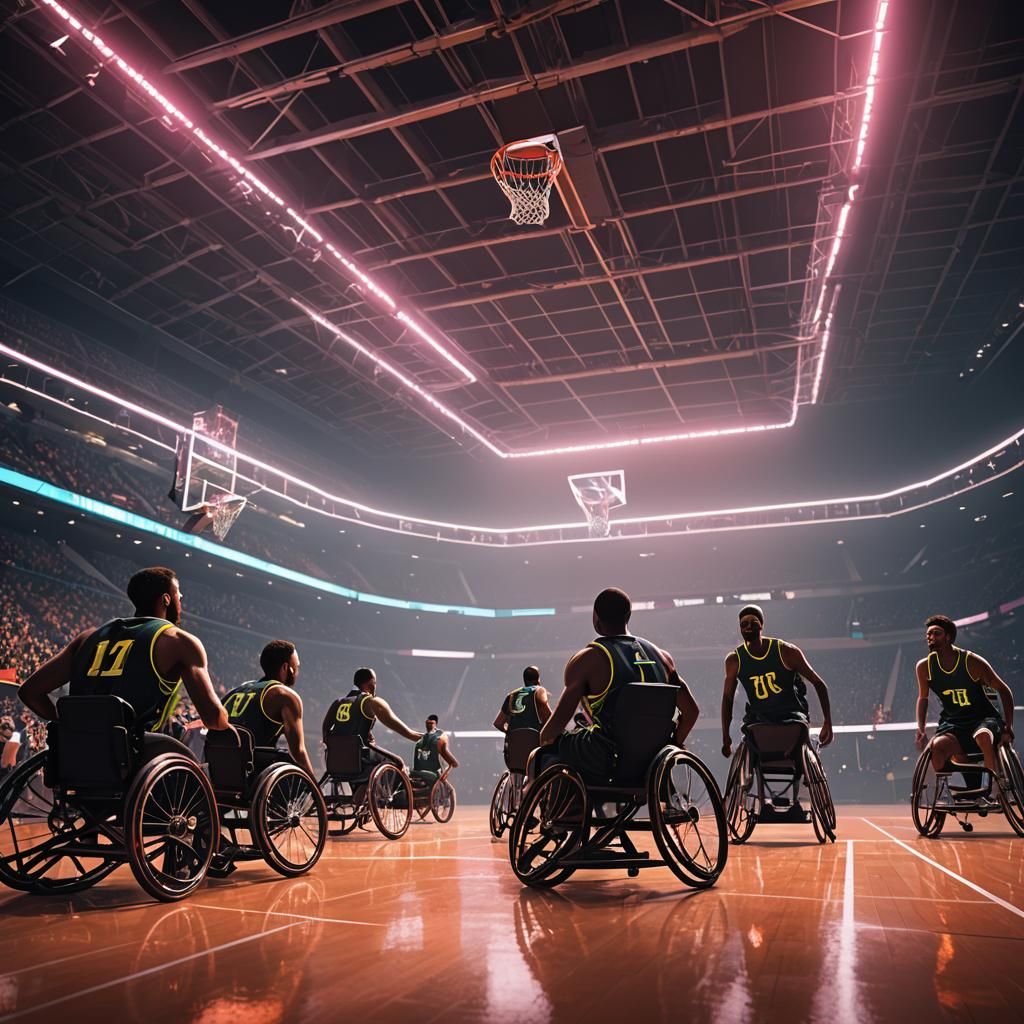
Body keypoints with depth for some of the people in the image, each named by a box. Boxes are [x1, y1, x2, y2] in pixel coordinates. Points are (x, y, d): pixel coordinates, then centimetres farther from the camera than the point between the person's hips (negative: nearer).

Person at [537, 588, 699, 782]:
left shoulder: (587, 660, -8)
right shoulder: (662, 656, 7)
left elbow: (558, 722, -9)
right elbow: (691, 711, 9)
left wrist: (544, 739, 12)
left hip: (601, 766, -5)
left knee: (545, 751, 20)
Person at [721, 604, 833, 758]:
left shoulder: (786, 651, -8)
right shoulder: (734, 660, -2)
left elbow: (819, 684, -1)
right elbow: (727, 697, 6)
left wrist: (828, 722, -8)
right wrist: (726, 737, 1)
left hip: (792, 716, -2)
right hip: (759, 718, 2)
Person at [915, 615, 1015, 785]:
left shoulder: (973, 662, -14)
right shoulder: (924, 666, -6)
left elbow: (1004, 690, -1)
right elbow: (923, 698, 10)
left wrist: (1008, 726, -7)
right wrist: (921, 731, -1)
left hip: (983, 719, -2)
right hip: (952, 723, 2)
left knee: (983, 737, -38)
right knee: (937, 746, -31)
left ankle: (998, 785, -22)